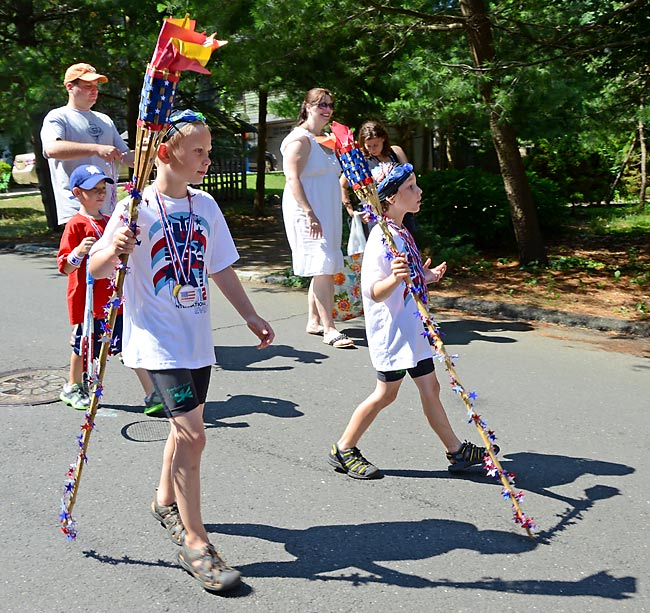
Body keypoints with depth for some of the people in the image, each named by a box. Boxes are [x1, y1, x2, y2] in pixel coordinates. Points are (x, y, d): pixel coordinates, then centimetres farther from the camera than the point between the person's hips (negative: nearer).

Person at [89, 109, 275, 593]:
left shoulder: (205, 205, 6)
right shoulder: (137, 209, -11)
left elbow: (221, 269, 14)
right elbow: (96, 271, -12)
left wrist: (252, 317, 14)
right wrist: (114, 250, -33)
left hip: (197, 338, 6)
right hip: (157, 339, -6)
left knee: (186, 424, 18)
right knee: (192, 434, -12)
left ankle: (166, 502, 42)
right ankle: (194, 543, 2)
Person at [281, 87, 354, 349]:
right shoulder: (300, 138, -10)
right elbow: (292, 178, -19)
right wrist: (310, 214, -26)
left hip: (326, 213, 10)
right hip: (308, 213, -10)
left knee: (324, 268, 12)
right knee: (323, 268, -13)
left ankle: (314, 321, 21)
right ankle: (329, 329, -12)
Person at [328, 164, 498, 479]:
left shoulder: (402, 232, 11)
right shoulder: (382, 238, -20)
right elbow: (373, 292, -27)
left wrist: (425, 276, 19)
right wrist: (395, 278, -44)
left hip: (413, 328, 9)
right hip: (392, 330, -9)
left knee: (430, 388, 14)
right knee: (386, 393, 2)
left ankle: (456, 450, 25)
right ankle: (343, 449, 18)